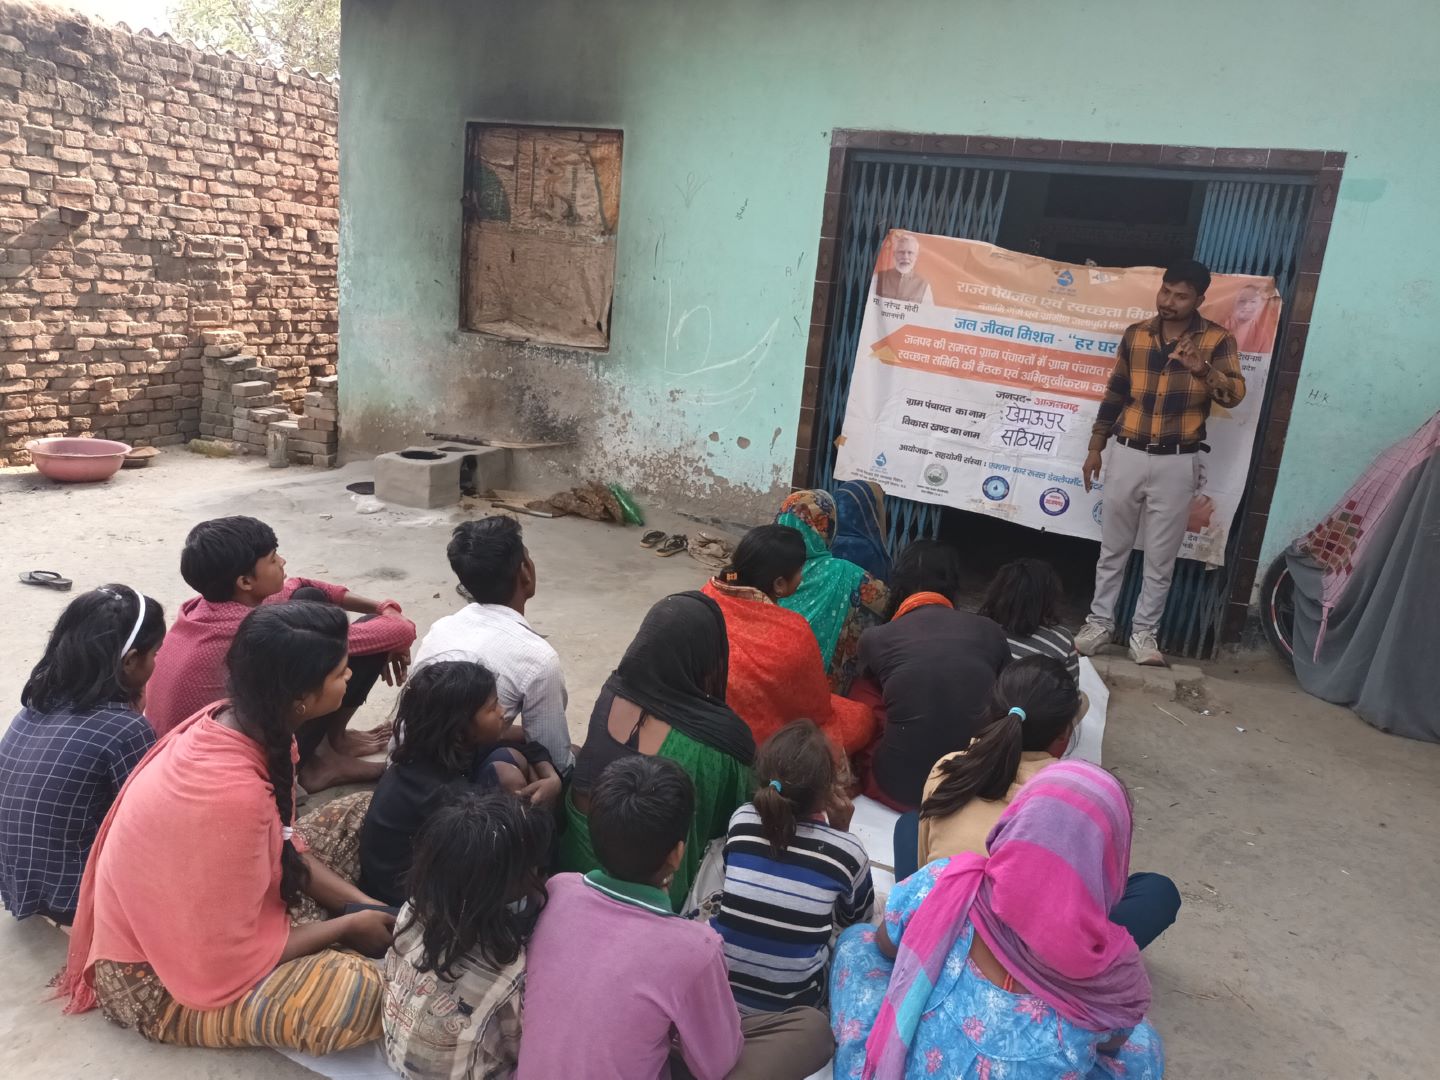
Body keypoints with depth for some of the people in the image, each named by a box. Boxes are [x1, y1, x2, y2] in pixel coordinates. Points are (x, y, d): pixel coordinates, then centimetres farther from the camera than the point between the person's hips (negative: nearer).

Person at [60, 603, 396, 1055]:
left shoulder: (239, 721, -12)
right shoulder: (231, 796, -37)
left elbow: (282, 844, 3)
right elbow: (234, 953, -27)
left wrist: (363, 905, -8)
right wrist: (350, 926, -14)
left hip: (201, 916, 9)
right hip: (158, 981, -8)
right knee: (362, 993, -28)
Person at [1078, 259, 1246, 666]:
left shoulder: (1216, 340, -4)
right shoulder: (1136, 335, 4)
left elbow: (1235, 394, -14)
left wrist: (1203, 369, -33)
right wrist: (1095, 448, 9)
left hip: (1177, 462, -2)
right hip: (1128, 455, 2)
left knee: (1161, 556, 6)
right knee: (1113, 547, 11)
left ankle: (1143, 631, 17)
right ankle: (1100, 621, 22)